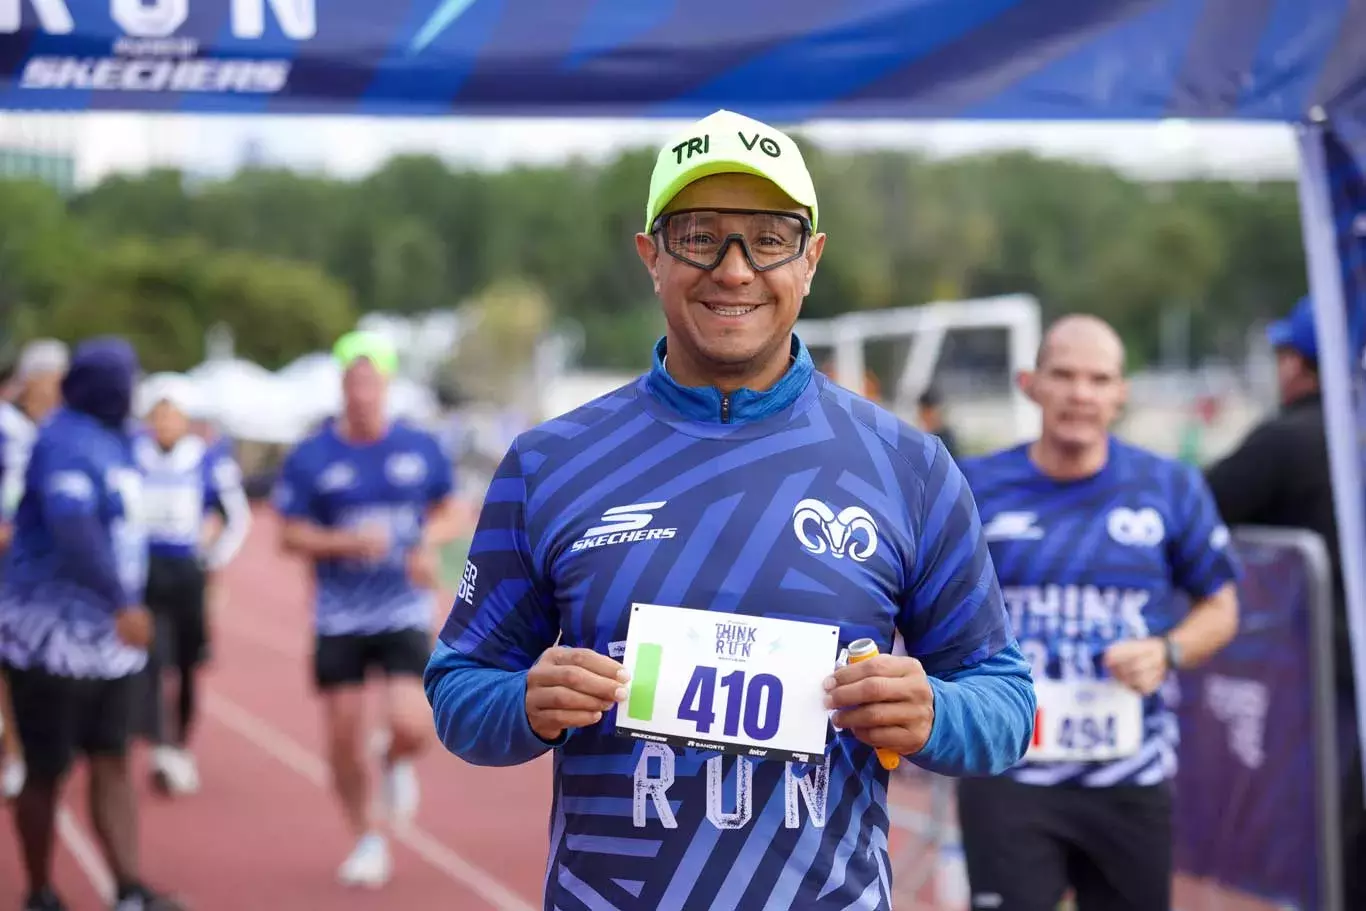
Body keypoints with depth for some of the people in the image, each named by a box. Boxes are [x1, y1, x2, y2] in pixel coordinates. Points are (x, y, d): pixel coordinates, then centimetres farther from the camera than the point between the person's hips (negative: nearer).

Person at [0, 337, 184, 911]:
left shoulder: (109, 440, 11)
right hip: (55, 636, -8)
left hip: (107, 638, 9)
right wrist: (121, 603, -36)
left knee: (112, 763, 5)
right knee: (47, 772, 4)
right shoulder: (65, 442, -19)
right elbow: (72, 526, -33)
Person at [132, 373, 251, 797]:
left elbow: (238, 518, 11)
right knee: (153, 659, -14)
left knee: (186, 667, 7)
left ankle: (181, 749, 23)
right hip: (140, 571, -1)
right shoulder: (129, 455, -1)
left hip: (187, 575, 1)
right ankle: (163, 752, -17)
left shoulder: (210, 461, -1)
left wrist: (214, 560, 7)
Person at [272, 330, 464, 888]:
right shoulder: (309, 458, -4)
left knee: (411, 727, -16)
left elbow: (449, 515, 12)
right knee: (343, 739, 2)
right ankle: (367, 839, 24)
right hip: (339, 619, 0)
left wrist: (428, 544, -11)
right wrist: (348, 542, -20)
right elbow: (291, 536, -3)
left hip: (406, 614, 0)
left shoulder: (421, 448, 1)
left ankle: (395, 765, 22)